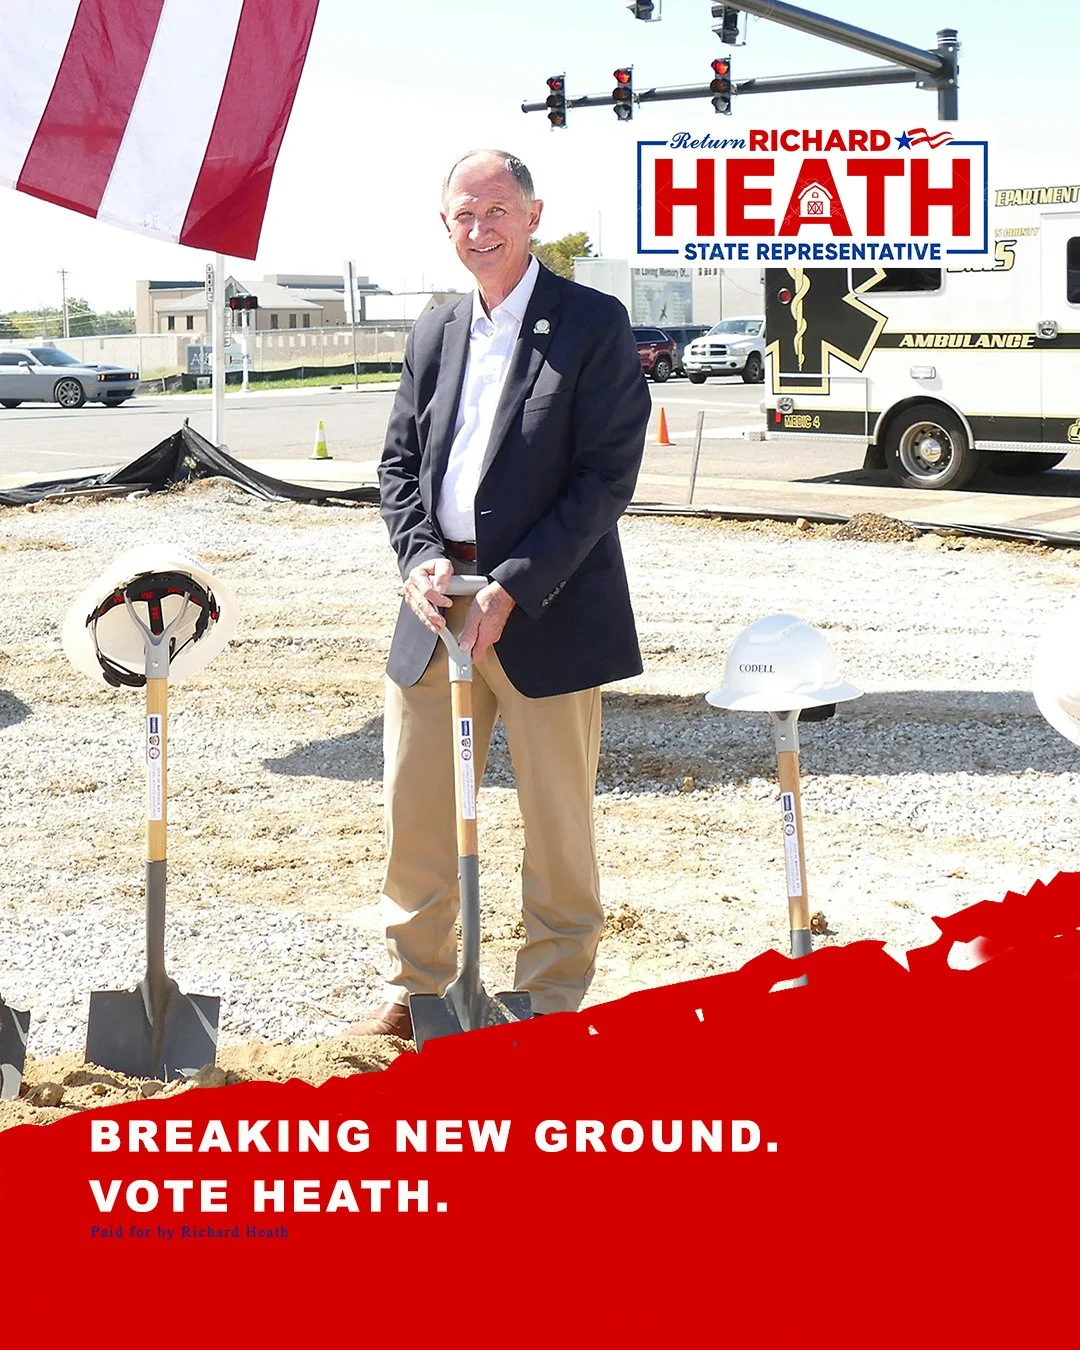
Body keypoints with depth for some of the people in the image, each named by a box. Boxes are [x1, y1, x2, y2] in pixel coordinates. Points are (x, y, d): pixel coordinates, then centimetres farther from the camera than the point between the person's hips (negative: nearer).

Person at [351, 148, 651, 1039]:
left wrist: (512, 589, -18)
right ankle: (416, 987, 27)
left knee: (557, 819, 6)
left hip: (546, 613, -5)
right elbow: (399, 461, 14)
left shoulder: (594, 324, -6)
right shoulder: (434, 333, 13)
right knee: (415, 807, 11)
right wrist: (422, 557, -6)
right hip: (437, 604, 5)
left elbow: (607, 475, -12)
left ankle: (553, 999, 22)